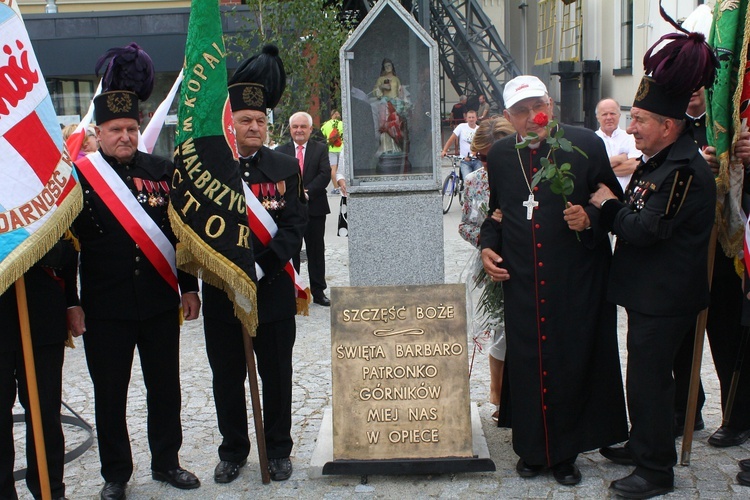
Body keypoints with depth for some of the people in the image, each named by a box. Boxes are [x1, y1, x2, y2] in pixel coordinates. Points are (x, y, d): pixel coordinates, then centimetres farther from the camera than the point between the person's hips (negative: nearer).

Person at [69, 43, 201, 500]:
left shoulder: (163, 171, 4)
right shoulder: (79, 177, -5)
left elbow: (183, 232, 8)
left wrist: (189, 287, 7)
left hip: (159, 303, 3)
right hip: (105, 308, -3)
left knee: (165, 387, 13)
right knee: (110, 394, 9)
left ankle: (167, 462, 30)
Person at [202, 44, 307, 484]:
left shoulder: (285, 169, 1)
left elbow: (295, 227, -7)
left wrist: (260, 265, -19)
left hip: (273, 291, 0)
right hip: (221, 293, 0)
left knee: (277, 375, 11)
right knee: (227, 377, 12)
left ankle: (278, 450, 27)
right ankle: (233, 451, 29)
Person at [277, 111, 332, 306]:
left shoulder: (320, 149, 4)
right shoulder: (280, 151, 5)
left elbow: (325, 174, -7)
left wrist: (306, 192, -17)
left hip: (315, 208, 0)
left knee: (316, 250, 7)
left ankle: (318, 291, 17)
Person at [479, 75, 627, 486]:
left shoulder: (585, 145, -5)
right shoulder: (500, 155, 7)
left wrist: (590, 220, -19)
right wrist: (487, 246, 4)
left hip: (576, 282, -2)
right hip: (521, 282, 3)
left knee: (573, 365, 5)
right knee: (526, 365, 7)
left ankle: (566, 453, 22)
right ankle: (532, 448, 24)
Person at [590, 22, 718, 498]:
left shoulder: (685, 170, -21)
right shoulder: (657, 162, 12)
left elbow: (646, 229, -24)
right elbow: (634, 218, 14)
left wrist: (608, 206, -10)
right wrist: (607, 208, -2)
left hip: (666, 298, -10)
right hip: (650, 292, 10)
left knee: (650, 377, -1)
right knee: (646, 373, 20)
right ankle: (643, 446, 35)